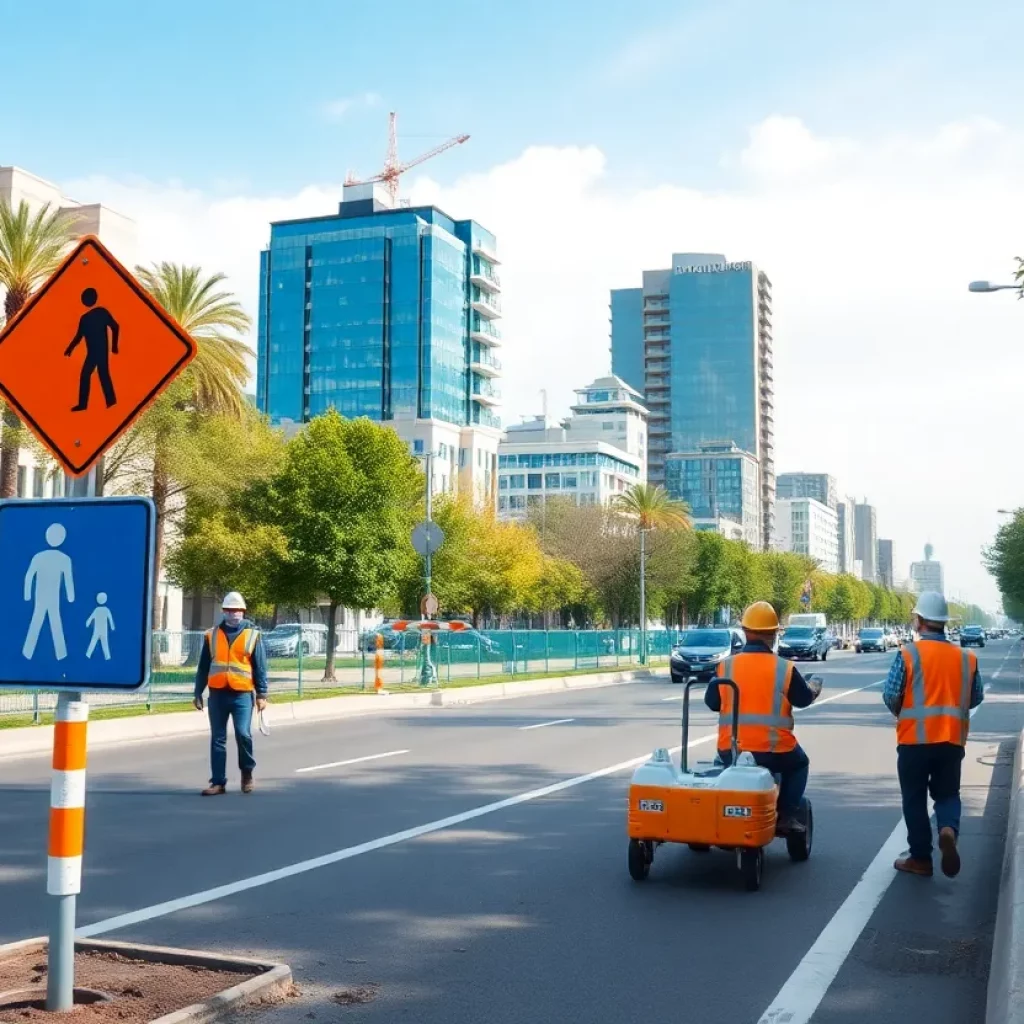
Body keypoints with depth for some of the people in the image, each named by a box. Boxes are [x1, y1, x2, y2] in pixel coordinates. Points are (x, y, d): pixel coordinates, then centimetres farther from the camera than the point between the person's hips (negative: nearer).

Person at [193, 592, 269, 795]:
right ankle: (218, 782, 12)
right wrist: (198, 693, 10)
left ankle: (247, 771, 13)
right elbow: (203, 667, 13)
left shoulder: (253, 635, 4)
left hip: (242, 694, -3)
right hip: (217, 694, 3)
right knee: (217, 739, 5)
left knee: (243, 734, -12)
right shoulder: (211, 635, 10)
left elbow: (260, 667, 3)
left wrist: (261, 694, -2)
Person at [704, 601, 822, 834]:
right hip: (774, 753, -2)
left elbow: (711, 702, 7)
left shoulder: (726, 666, -3)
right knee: (799, 763, 29)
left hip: (730, 752, 2)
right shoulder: (785, 668, -8)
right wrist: (814, 688, 28)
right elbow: (804, 699, 5)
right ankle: (786, 816, 15)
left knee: (727, 762, 36)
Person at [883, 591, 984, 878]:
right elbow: (976, 697, 10)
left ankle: (920, 857, 14)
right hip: (952, 739, 3)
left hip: (915, 738, -3)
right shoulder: (966, 657, 3)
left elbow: (891, 696, -10)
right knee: (947, 793, 16)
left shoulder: (908, 654, -10)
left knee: (915, 798, 10)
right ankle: (949, 830, -13)